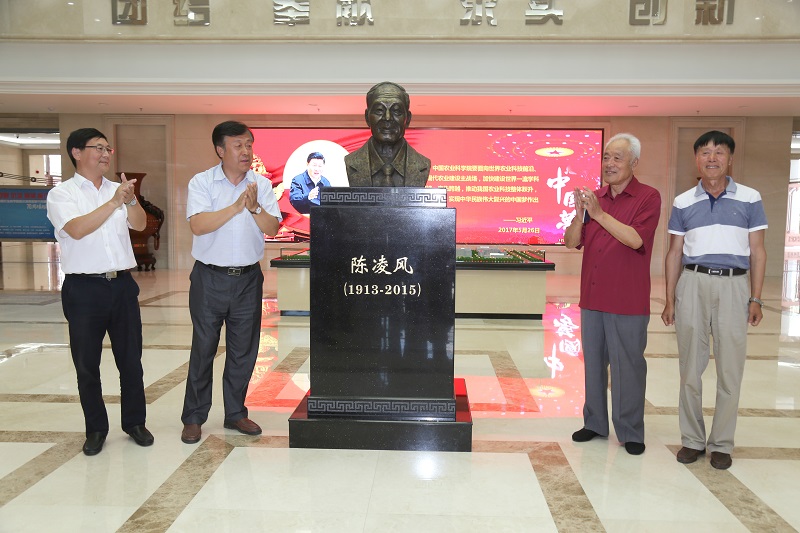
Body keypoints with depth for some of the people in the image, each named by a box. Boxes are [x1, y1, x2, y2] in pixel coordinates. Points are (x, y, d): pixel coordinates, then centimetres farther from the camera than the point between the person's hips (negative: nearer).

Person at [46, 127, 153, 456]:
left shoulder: (119, 191, 10)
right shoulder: (61, 194, -2)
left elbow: (140, 225, -3)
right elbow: (77, 229, -18)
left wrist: (131, 200, -22)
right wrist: (115, 201, -22)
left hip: (122, 284, 3)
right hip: (83, 288, -3)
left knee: (131, 360, 9)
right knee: (87, 364, 8)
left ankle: (134, 422, 25)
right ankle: (96, 428, 24)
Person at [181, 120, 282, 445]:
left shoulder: (261, 184, 5)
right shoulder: (202, 183, -3)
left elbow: (273, 228, -4)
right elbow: (198, 225, -18)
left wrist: (255, 208, -21)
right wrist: (237, 206, -20)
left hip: (248, 278, 3)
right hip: (210, 278, -3)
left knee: (243, 351, 10)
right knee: (203, 349, 5)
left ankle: (235, 414, 26)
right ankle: (193, 418, 19)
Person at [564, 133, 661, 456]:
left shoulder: (648, 197, -4)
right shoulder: (593, 197, 10)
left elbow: (636, 239, -19)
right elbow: (572, 242, 5)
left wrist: (599, 213, -22)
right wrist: (579, 215, -13)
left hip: (627, 302, -5)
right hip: (592, 297, 5)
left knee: (627, 366, 3)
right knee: (593, 363, 13)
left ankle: (630, 432, 17)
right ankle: (595, 423, 27)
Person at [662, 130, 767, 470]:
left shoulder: (750, 199, 5)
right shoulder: (683, 203, 7)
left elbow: (757, 252, 6)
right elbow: (674, 254, 8)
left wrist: (756, 298, 0)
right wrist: (669, 300, 4)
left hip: (733, 285, -1)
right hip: (693, 283, 1)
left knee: (730, 369, 3)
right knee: (690, 368, 6)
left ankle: (721, 444, 17)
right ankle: (692, 439, 19)